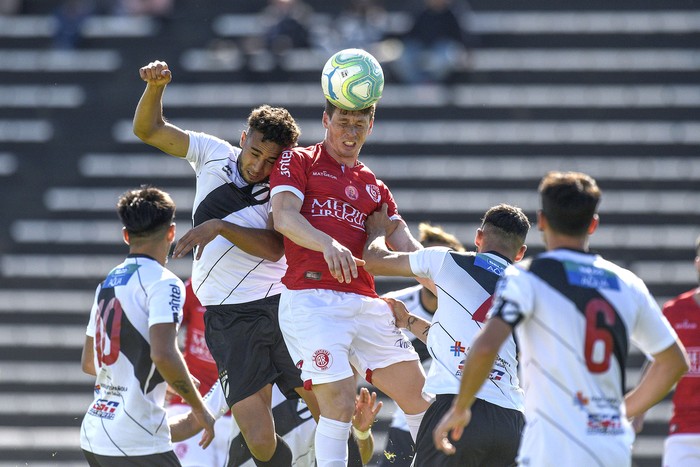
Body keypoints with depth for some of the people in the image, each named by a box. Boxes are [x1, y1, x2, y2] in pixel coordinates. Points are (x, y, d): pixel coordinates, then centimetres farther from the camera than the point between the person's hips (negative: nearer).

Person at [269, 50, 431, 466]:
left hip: (364, 301, 6)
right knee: (340, 400, -16)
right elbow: (284, 216, -8)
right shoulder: (298, 162, 8)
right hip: (311, 299, -6)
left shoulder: (372, 187, 23)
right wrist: (327, 244, -28)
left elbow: (403, 243, 13)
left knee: (417, 391, 7)